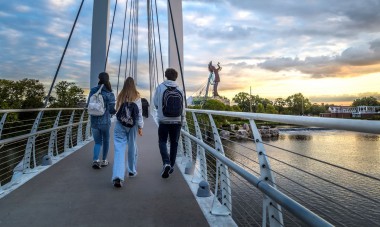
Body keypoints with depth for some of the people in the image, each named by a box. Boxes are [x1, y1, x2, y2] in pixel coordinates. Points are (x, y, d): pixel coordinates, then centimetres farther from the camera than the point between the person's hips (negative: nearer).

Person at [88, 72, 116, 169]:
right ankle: (104, 161, 25)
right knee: (105, 141, 16)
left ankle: (95, 160, -5)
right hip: (105, 121, -2)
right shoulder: (109, 94, -11)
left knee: (97, 142, 13)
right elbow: (112, 110, -11)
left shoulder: (93, 91, 0)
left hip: (94, 121, 3)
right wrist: (115, 111, 10)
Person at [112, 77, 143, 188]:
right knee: (132, 147, 15)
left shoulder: (120, 96, 5)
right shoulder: (136, 96, -1)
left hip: (120, 123, 1)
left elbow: (117, 109, 5)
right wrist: (140, 126, 2)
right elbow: (139, 113, -3)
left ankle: (118, 176, -16)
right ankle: (132, 171, 30)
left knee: (119, 149, -4)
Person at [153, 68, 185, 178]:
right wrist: (182, 120, 13)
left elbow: (155, 103, 0)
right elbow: (182, 107, 1)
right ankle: (171, 165, 19)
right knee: (174, 143, 13)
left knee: (162, 142, 10)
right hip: (176, 121, 2)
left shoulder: (160, 87, -6)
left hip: (163, 120, -1)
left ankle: (166, 162, -10)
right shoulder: (179, 90, -2)